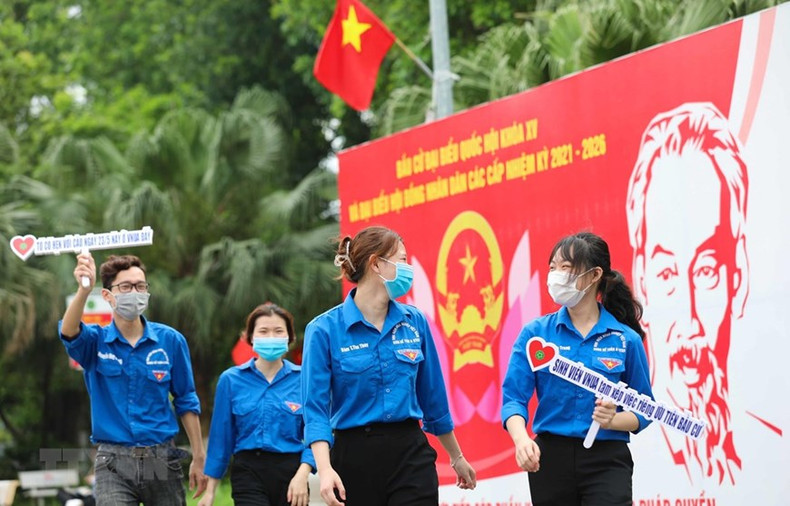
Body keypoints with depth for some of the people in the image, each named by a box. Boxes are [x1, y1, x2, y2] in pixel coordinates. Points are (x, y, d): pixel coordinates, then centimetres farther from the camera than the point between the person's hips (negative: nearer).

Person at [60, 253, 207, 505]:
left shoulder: (170, 340, 2)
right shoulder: (96, 340, -1)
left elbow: (186, 401, 10)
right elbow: (69, 332, -25)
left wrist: (198, 458, 9)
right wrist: (84, 290, -45)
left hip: (162, 459, 1)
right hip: (113, 463, -1)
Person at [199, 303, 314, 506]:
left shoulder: (302, 380, 0)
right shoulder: (231, 380, 2)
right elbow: (221, 436, 6)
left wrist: (302, 475, -15)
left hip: (290, 473, 1)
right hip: (249, 473, -1)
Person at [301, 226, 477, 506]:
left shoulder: (414, 322, 5)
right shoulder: (325, 330, -6)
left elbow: (433, 398, 16)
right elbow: (316, 407, -10)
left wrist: (457, 458, 23)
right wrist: (325, 469, -25)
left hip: (411, 455, 2)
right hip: (355, 459, -2)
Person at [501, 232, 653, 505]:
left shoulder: (626, 339, 1)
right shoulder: (535, 332, 2)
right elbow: (514, 397, -5)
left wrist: (611, 420, -16)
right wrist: (521, 438, -24)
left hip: (606, 463, -2)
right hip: (550, 459, 2)